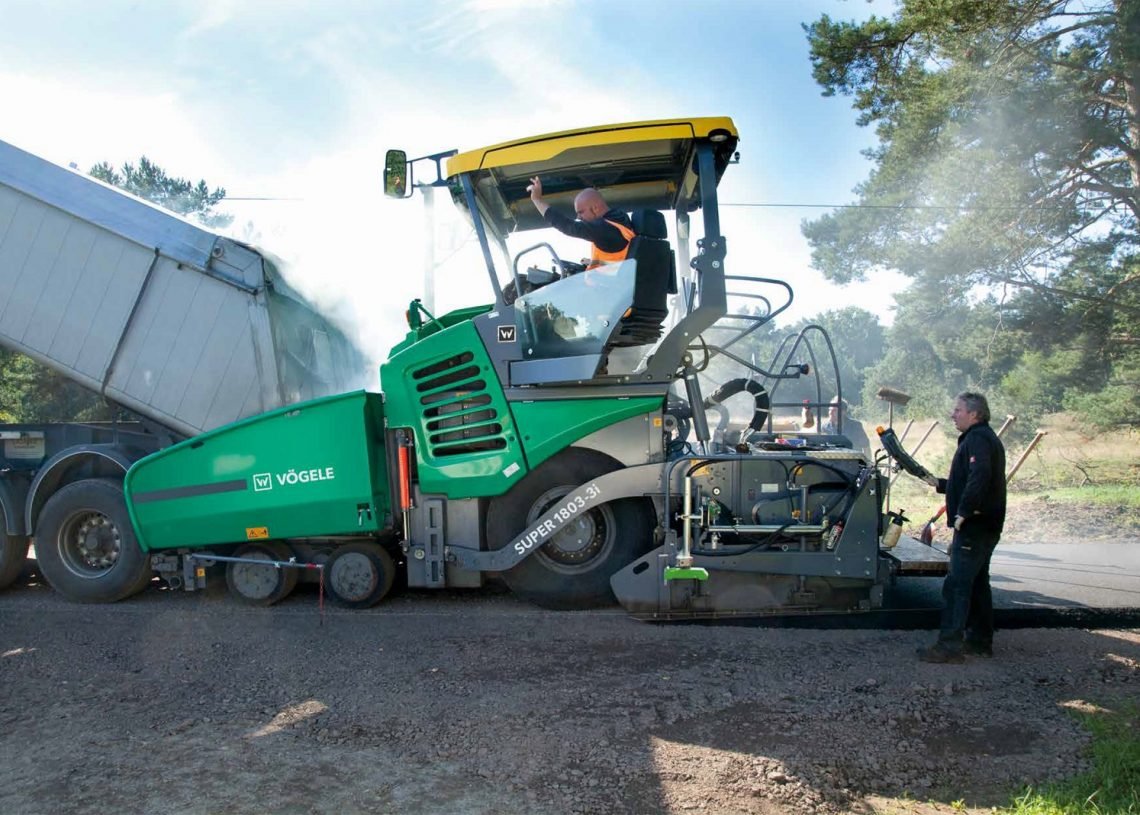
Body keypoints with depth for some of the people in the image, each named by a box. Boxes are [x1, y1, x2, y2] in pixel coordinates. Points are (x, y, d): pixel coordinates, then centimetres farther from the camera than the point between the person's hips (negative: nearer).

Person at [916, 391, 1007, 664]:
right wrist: (939, 483, 23)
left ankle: (950, 645, -8)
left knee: (957, 585, -9)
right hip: (984, 526, 11)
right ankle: (980, 641, 24)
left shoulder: (978, 440, -15)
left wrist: (962, 513, -28)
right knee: (977, 583, 16)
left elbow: (979, 479, -30)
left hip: (973, 527, -11)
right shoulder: (985, 438, 19)